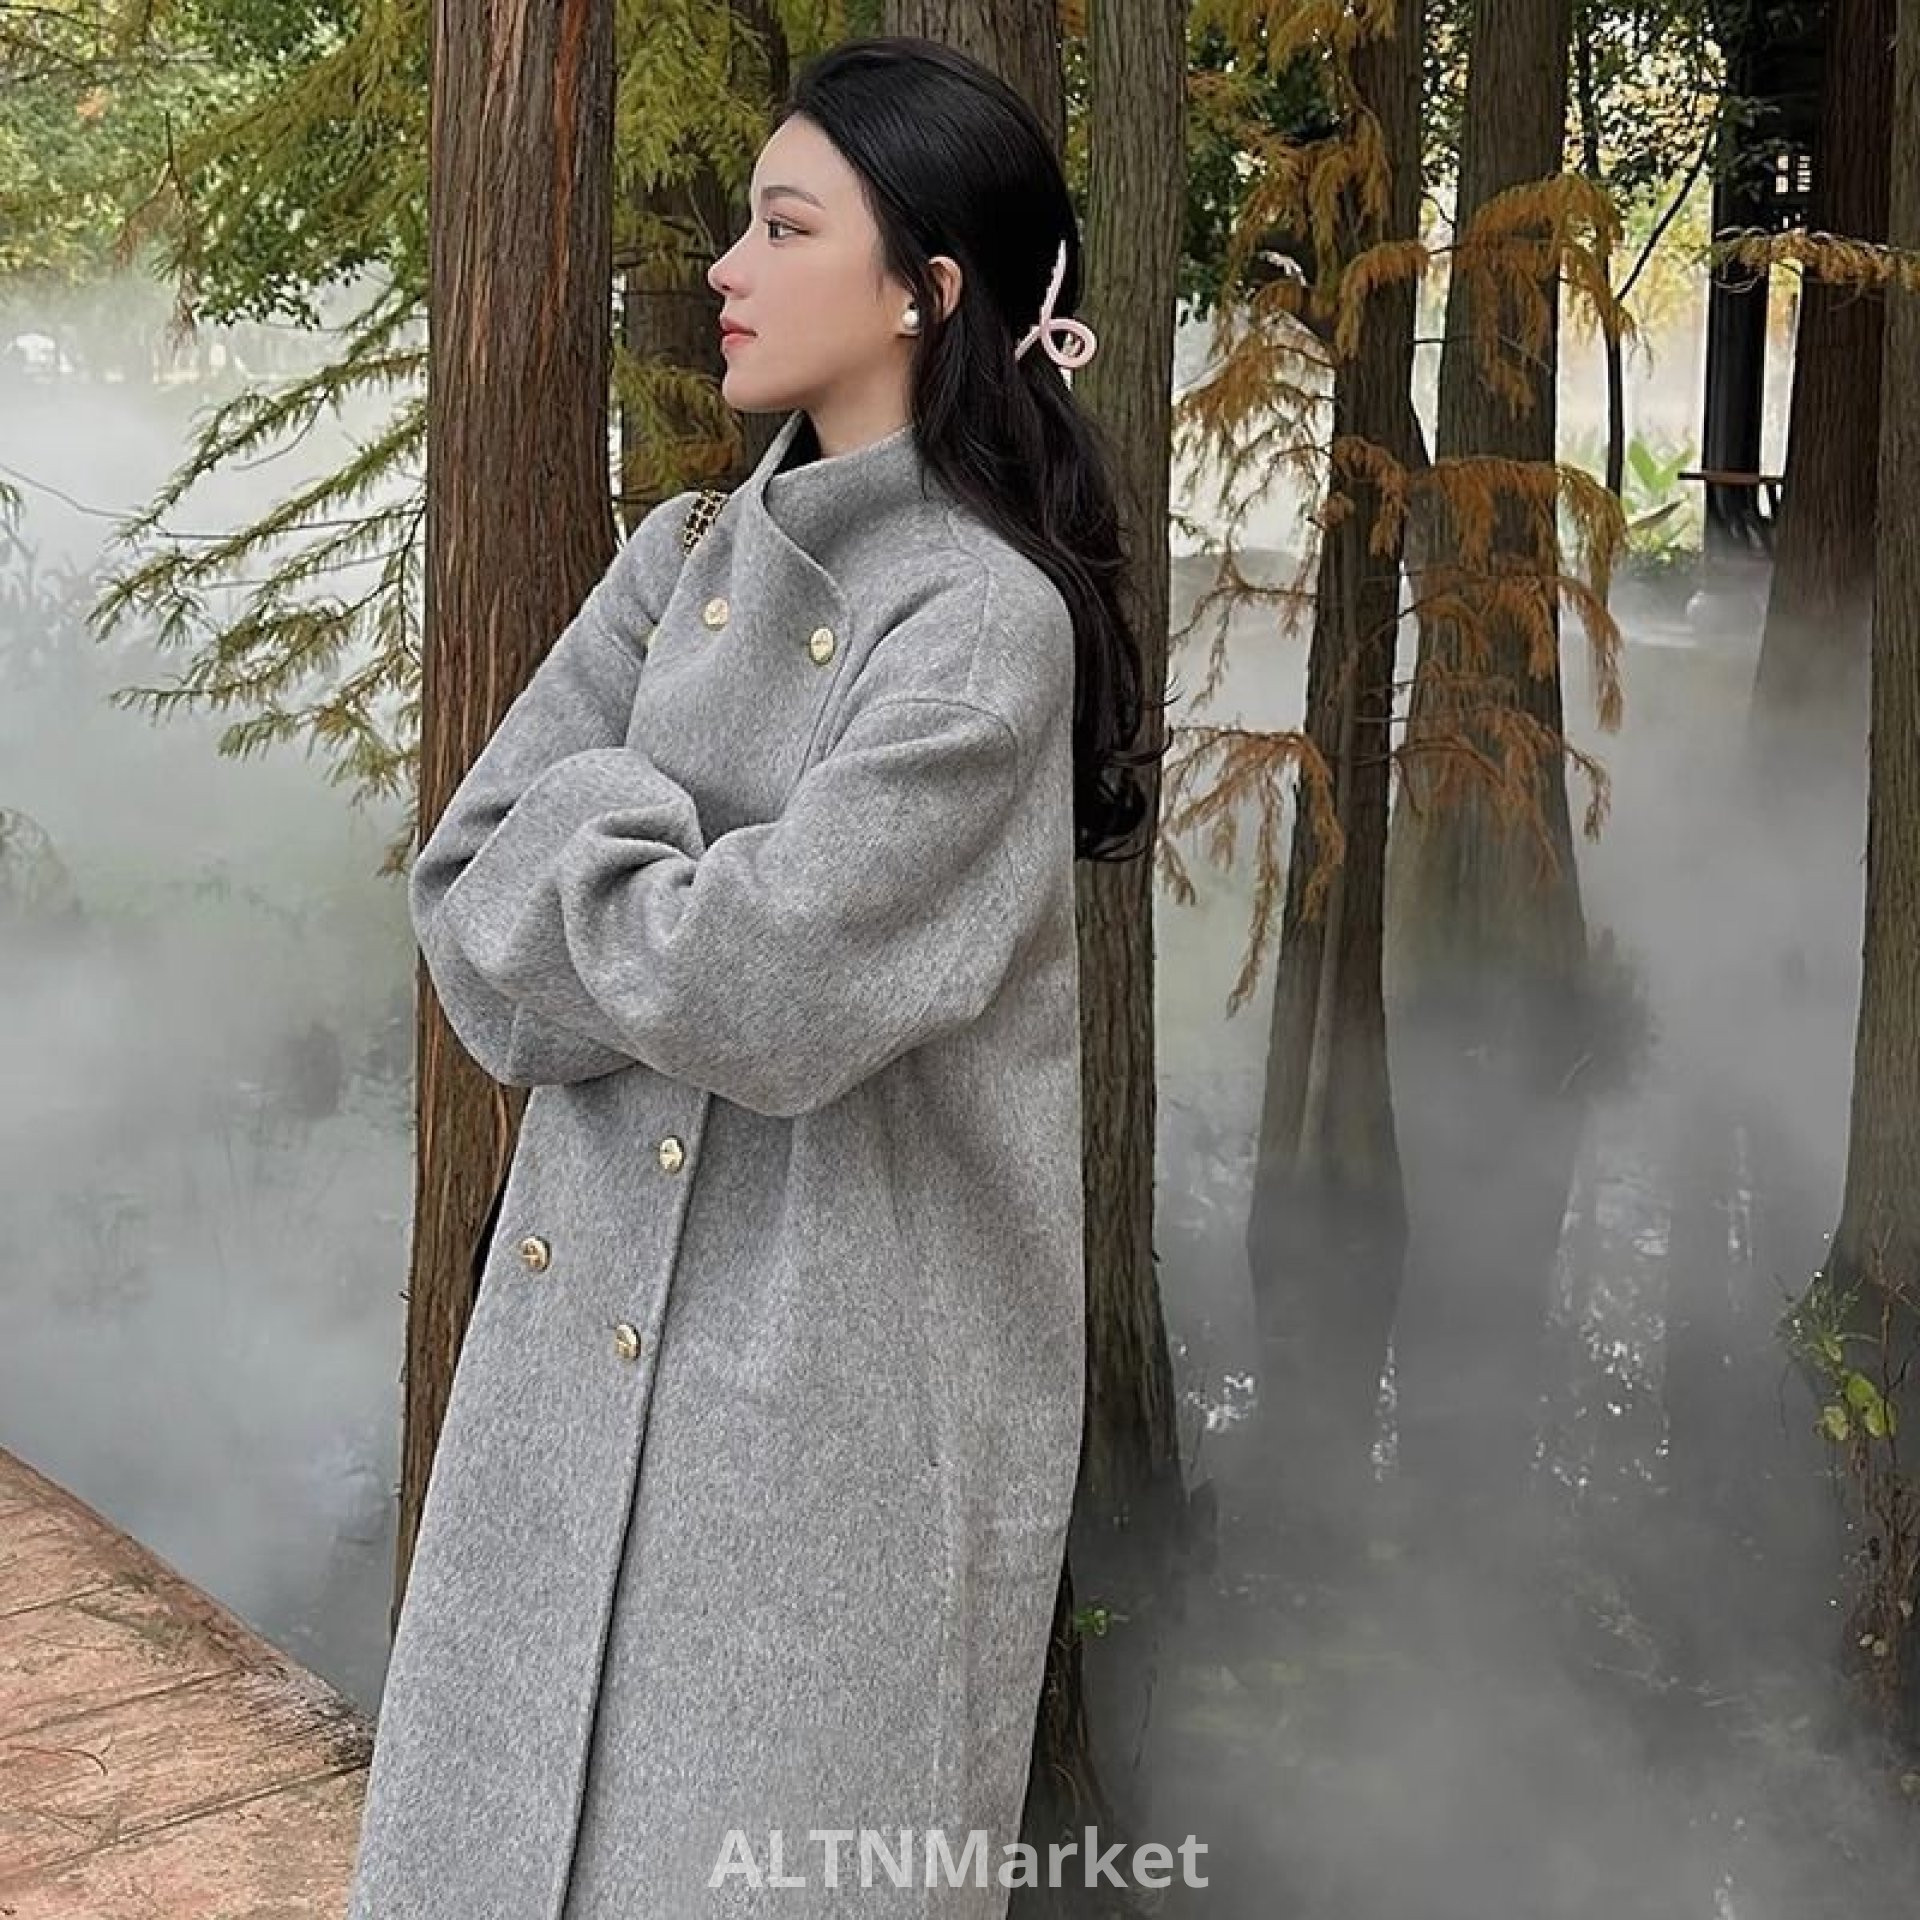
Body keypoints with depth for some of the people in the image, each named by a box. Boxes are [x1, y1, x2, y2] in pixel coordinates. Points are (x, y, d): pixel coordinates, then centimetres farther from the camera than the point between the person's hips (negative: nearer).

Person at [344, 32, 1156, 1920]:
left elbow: (768, 992, -22)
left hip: (833, 1385, -7)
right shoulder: (683, 566, 6)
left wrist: (586, 830, -6)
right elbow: (465, 893, 1)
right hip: (582, 1317, 7)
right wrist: (675, 905, -14)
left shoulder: (986, 620, -15)